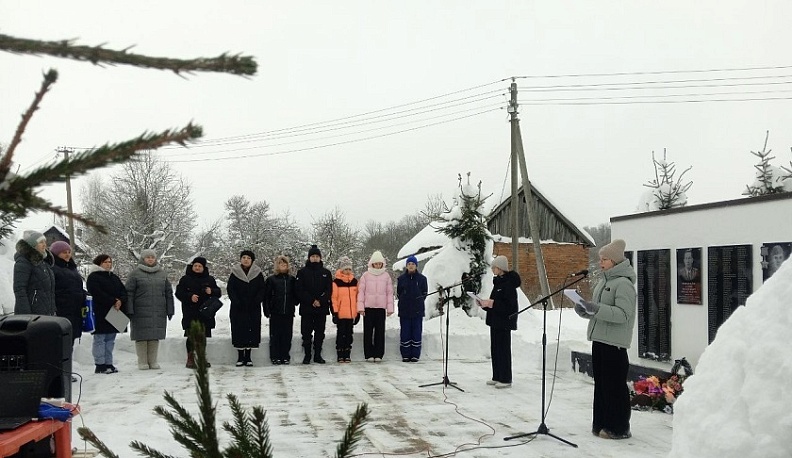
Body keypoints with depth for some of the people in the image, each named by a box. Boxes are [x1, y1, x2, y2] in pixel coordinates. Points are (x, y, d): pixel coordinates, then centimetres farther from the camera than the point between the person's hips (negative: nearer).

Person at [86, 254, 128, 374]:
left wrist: (120, 301, -9)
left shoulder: (114, 277, 20)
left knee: (110, 340, 9)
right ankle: (100, 365, -1)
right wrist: (113, 302, -17)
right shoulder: (93, 277, -4)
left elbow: (123, 291, 12)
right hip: (100, 314, -7)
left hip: (114, 314, 7)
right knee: (99, 339, -3)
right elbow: (97, 294, -17)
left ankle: (108, 363, 13)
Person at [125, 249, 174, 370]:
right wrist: (129, 310, -10)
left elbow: (168, 293, 16)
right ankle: (142, 362, 9)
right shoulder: (135, 273, 1)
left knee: (155, 336, 5)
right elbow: (129, 293, -2)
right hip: (141, 312, -3)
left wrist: (170, 310, 11)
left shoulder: (162, 273, 14)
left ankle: (153, 360, 14)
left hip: (159, 312, 3)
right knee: (142, 336, -1)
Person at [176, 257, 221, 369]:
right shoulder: (185, 279, 5)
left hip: (205, 314, 3)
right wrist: (190, 296, -18)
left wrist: (211, 291, -10)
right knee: (191, 337, -6)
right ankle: (190, 359, -1)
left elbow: (218, 292, 13)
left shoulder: (210, 279, 12)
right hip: (190, 314, -3)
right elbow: (179, 293, -1)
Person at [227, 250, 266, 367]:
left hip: (253, 309, 1)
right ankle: (240, 357, 8)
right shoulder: (235, 273, 4)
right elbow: (230, 289, 2)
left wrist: (256, 301, -11)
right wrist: (236, 302, -11)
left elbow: (262, 290, 4)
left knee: (252, 330, 0)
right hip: (238, 309, -1)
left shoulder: (258, 274, 5)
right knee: (239, 331, -1)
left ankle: (248, 357, 10)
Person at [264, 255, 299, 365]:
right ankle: (275, 357, 7)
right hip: (275, 313, -2)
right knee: (275, 335, 0)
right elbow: (266, 296, 1)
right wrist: (267, 311, -4)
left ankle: (285, 356, 12)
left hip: (288, 313, 2)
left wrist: (295, 302, 2)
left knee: (287, 335, 4)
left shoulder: (292, 279, 9)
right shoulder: (271, 279, 2)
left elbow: (296, 294, 17)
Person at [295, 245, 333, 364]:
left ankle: (318, 355, 12)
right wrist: (312, 301, -13)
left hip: (322, 308, 2)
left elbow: (329, 290, 4)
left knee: (320, 333, 5)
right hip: (306, 308, -1)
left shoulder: (326, 273, 10)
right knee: (306, 333, 0)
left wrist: (320, 301, -11)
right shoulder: (302, 272, 4)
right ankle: (307, 355, 7)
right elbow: (299, 290, -4)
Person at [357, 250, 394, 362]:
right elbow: (361, 291, 2)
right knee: (368, 331, 1)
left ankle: (378, 354, 7)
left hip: (381, 307, 1)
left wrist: (390, 308, 2)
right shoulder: (365, 275, 3)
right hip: (368, 307, -1)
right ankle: (369, 355, 6)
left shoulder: (386, 276, 7)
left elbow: (390, 293, 8)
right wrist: (360, 307, -4)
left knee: (380, 331, 1)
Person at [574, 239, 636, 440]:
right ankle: (601, 423, 23)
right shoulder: (604, 280, 15)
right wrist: (585, 310, 1)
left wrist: (596, 309, -28)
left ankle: (619, 428, 5)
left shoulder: (624, 283, -12)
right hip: (599, 339, 9)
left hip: (614, 342, -9)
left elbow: (623, 314, -21)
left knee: (615, 385, -4)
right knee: (600, 382, 14)